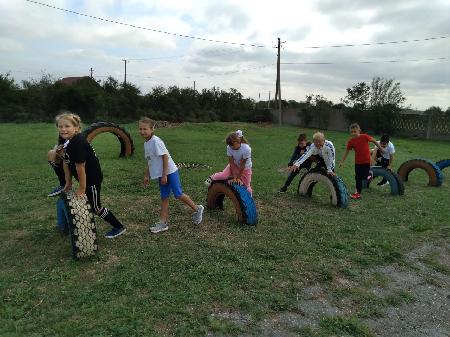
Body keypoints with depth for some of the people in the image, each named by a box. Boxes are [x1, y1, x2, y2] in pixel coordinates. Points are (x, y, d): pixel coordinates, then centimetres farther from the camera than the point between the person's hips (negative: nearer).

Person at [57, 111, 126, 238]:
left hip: (92, 177, -9)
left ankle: (119, 227, 14)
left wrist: (81, 189, -19)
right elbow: (66, 161, 5)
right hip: (85, 176, 9)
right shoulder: (66, 140, -1)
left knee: (95, 207, 0)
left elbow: (80, 167, -26)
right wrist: (68, 182, 8)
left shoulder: (78, 142, -30)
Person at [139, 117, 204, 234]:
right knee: (164, 198, 10)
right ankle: (163, 223, 15)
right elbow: (149, 161, 20)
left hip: (170, 172, -8)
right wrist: (147, 176, 21)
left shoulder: (156, 141, -17)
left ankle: (197, 209, 16)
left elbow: (165, 157, -20)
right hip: (161, 174, 9)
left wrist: (164, 175, -20)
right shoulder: (146, 144, 10)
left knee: (178, 195, -4)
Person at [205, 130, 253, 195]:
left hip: (245, 168, -2)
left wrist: (238, 177, -18)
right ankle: (212, 177, 11)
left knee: (245, 186, 2)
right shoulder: (229, 148, -25)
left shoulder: (246, 149, -35)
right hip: (234, 165, 2)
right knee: (224, 176, -20)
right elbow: (231, 163, -20)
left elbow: (242, 165, -26)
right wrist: (234, 177, -22)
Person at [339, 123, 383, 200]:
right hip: (358, 162, 3)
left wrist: (381, 149, 7)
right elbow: (347, 151, -1)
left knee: (364, 176, -6)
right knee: (358, 178, 10)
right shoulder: (351, 141, -6)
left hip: (366, 161, -3)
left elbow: (374, 141, -2)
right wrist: (342, 162, -2)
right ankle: (358, 193, 20)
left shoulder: (364, 137, -14)